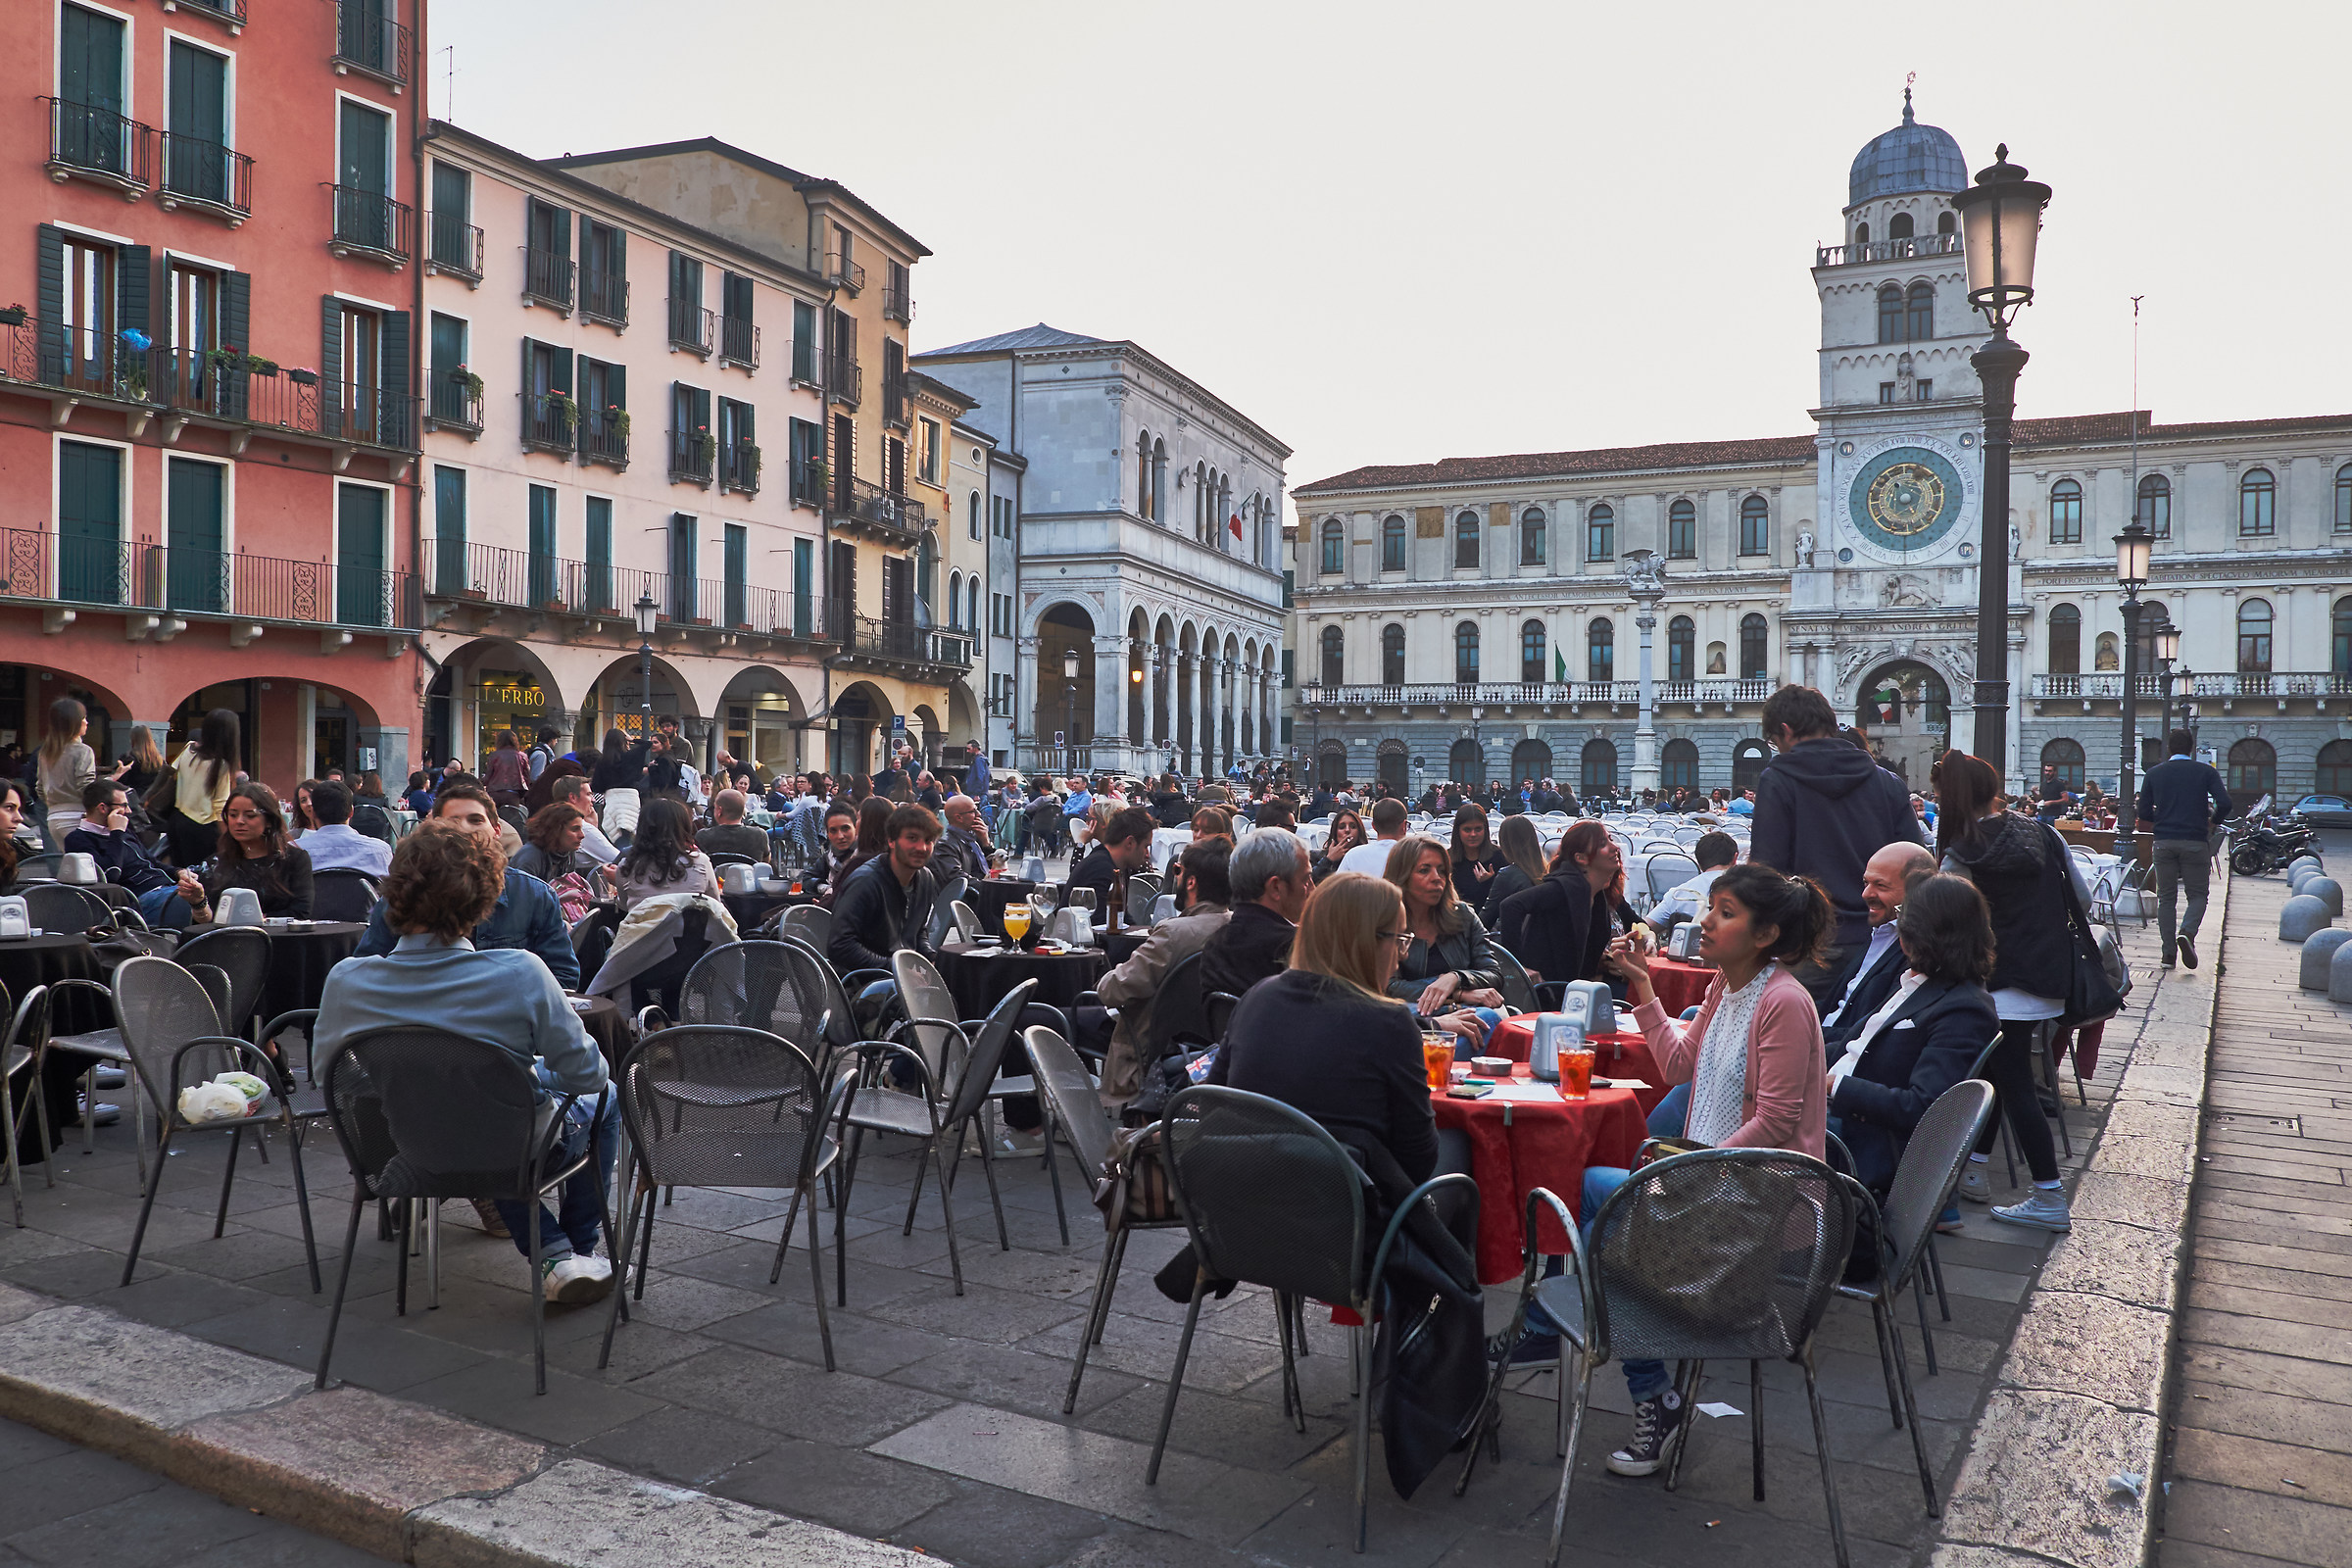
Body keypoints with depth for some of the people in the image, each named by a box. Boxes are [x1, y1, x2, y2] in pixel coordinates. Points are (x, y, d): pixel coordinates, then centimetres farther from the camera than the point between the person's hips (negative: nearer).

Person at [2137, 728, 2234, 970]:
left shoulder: (2154, 773, 6)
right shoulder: (2205, 771, 1)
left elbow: (2143, 814, 4)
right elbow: (2225, 804, -9)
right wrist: (2212, 822, 8)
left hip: (2163, 841, 2)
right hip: (2195, 841, -1)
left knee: (2166, 898, 8)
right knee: (2198, 895, 8)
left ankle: (2168, 953, 5)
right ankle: (2187, 932, -19)